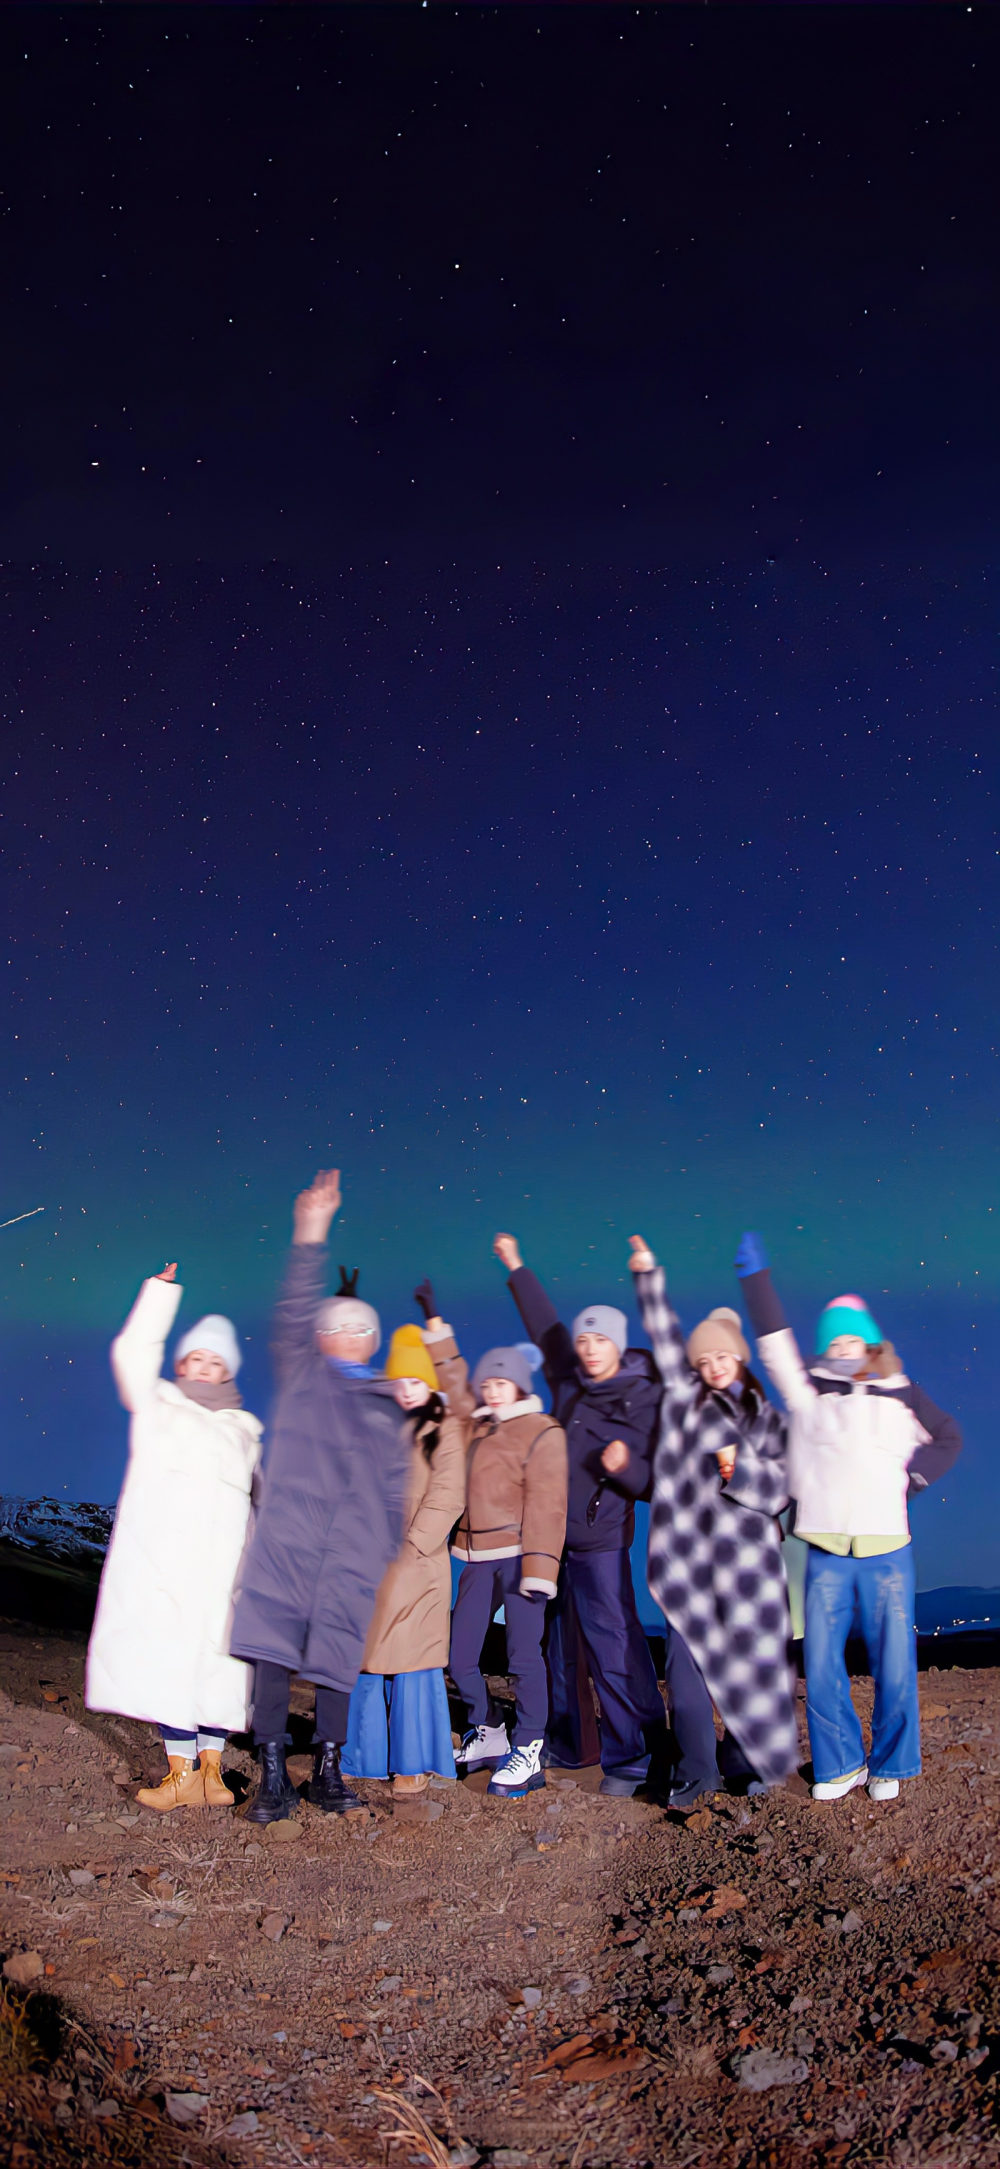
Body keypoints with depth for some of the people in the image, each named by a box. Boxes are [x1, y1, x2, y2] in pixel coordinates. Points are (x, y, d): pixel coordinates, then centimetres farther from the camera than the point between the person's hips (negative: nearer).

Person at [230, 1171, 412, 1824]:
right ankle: (273, 1776, 2)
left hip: (354, 1554, 2)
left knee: (338, 1660, 2)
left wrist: (390, 1552, 16)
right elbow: (294, 1312, -3)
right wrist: (311, 1241, -12)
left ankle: (328, 1770, 18)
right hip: (287, 1538, -2)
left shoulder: (390, 1410, 20)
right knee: (273, 1649, -7)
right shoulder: (302, 1375, 12)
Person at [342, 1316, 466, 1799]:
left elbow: (446, 1497, -5)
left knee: (411, 1662, -4)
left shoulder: (444, 1429, 2)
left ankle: (413, 1764, 5)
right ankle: (370, 1756, 17)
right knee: (368, 1658, 5)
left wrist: (410, 1545, -11)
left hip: (416, 1562, -4)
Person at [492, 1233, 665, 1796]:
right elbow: (545, 1326, 19)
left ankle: (632, 1758, 5)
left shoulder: (645, 1403, -10)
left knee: (613, 1650, -8)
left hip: (601, 1544, -6)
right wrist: (517, 1269, 26)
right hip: (554, 1539, 6)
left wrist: (626, 1468, -27)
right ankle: (564, 1745, 30)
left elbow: (660, 1484, -7)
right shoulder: (569, 1381, 5)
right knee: (560, 1649, 16)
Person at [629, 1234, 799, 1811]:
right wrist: (650, 1276, 7)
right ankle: (696, 1770, 9)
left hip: (745, 1557, 0)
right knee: (686, 1663, -3)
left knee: (750, 1660, 3)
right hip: (688, 1555, 0)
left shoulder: (767, 1418, 12)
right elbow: (665, 1337, 10)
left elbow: (782, 1486, 7)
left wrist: (744, 1466, -10)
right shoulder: (684, 1399, 12)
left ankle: (747, 1760, 21)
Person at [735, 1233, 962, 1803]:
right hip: (826, 1554, 0)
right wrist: (757, 1278, -2)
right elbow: (776, 1342, 2)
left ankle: (890, 1766, 24)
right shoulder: (809, 1391, 7)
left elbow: (948, 1439, 22)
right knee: (821, 1666, 2)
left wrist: (911, 1477, 8)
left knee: (894, 1666, 3)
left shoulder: (901, 1395, 11)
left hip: (888, 1551, 0)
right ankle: (842, 1764, 22)